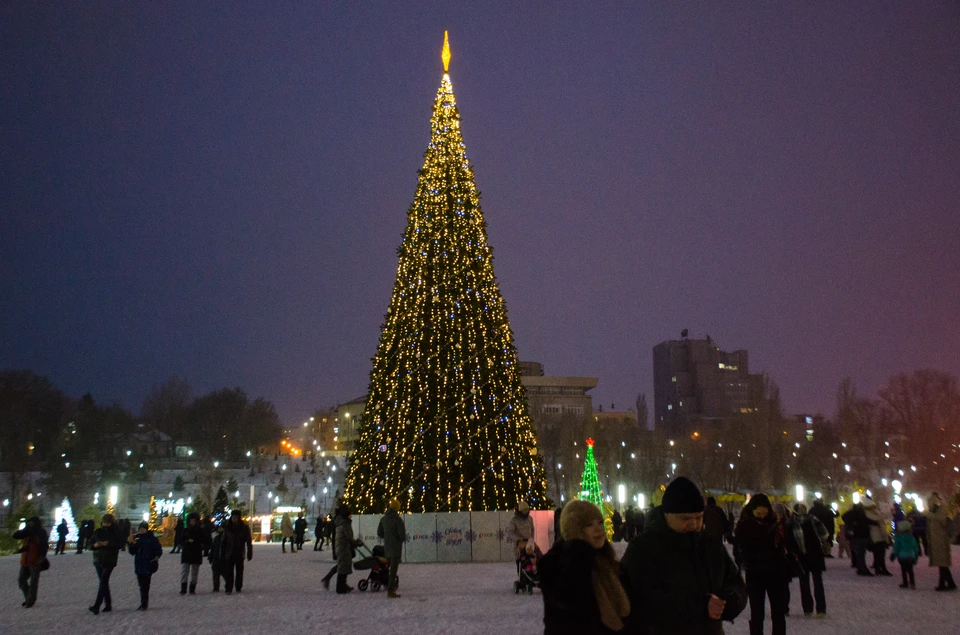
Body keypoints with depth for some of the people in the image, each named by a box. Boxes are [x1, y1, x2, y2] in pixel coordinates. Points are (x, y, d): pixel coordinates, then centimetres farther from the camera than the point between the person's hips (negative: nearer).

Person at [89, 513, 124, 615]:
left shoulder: (115, 532, -3)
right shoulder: (98, 532, 8)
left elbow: (120, 544, -10)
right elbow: (90, 544, 10)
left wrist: (108, 544, -21)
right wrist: (95, 545, -12)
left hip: (109, 560, -5)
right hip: (98, 560, 5)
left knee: (103, 582, -12)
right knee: (104, 583, 10)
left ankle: (96, 606, -16)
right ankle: (108, 605, 18)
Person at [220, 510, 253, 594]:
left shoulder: (244, 528, -1)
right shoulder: (227, 528, 3)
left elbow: (249, 542, 0)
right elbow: (223, 542, 8)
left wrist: (249, 554, -5)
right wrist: (222, 554, 4)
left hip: (240, 554, -1)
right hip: (229, 554, 1)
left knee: (239, 571, 6)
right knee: (229, 572, -5)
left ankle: (239, 587, 17)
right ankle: (229, 589, -2)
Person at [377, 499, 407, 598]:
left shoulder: (383, 519, 5)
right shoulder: (398, 519, -17)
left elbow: (379, 533, 11)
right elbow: (402, 534, -19)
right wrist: (403, 539, 4)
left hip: (387, 547, 7)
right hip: (396, 547, -7)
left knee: (391, 567, 21)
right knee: (393, 569, -3)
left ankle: (391, 587, 30)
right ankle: (390, 591, -4)